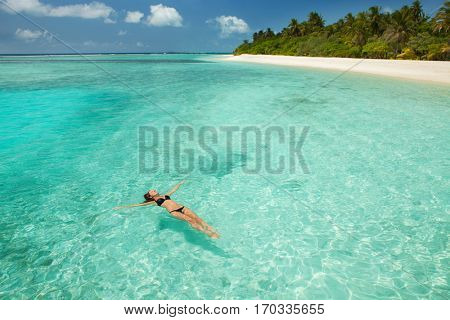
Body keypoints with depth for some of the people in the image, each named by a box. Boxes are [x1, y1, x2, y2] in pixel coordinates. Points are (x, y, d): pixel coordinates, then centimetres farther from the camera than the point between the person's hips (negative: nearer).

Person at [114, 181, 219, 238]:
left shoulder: (165, 195, 31)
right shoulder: (153, 202, 16)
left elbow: (174, 189, 42)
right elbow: (139, 204, 12)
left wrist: (180, 182, 52)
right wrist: (123, 207, 9)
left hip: (182, 207, 5)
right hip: (173, 212, -5)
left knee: (196, 217, -18)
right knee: (189, 220, -27)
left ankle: (212, 229, -30)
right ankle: (208, 233, -38)